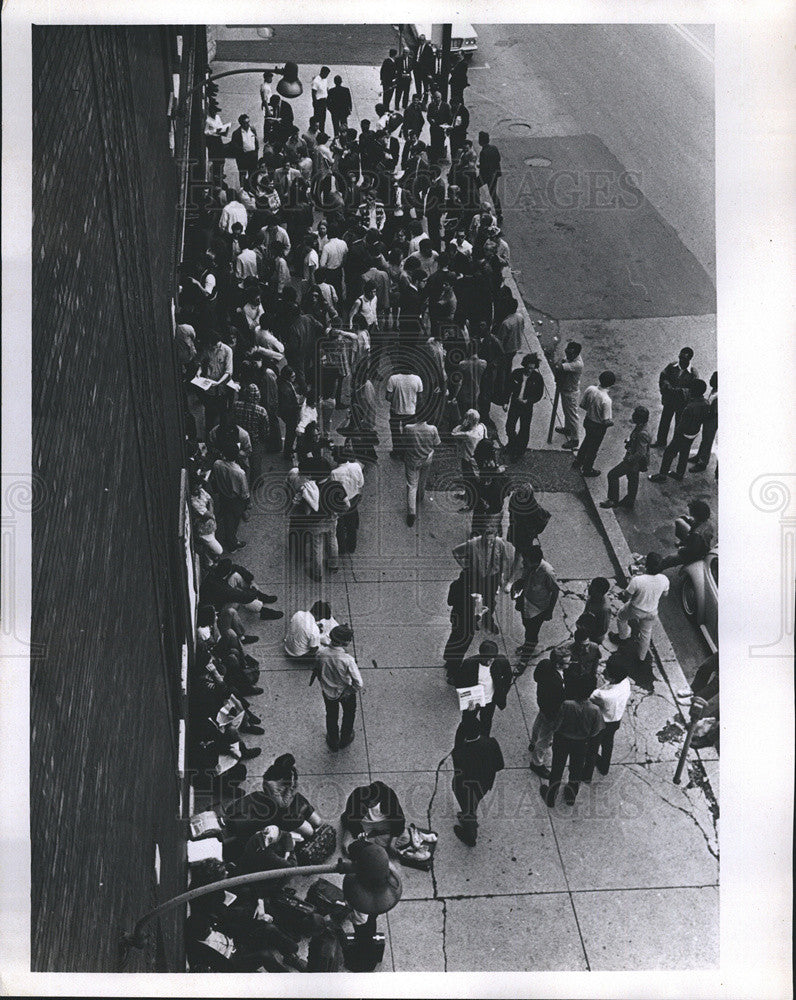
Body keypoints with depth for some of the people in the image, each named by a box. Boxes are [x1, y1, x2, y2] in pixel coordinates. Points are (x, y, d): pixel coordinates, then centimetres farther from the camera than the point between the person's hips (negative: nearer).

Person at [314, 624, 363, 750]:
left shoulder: (321, 653, -26)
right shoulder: (347, 660, -37)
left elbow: (318, 672, -7)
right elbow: (358, 684, -32)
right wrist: (352, 688, -10)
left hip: (327, 691, 3)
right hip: (345, 693, -3)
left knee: (331, 715, 31)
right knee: (349, 714, 30)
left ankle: (332, 742, 52)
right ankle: (344, 740, 52)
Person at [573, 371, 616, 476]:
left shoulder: (590, 389, -18)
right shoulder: (606, 400, -35)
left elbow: (582, 405, -3)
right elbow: (606, 421, -28)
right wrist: (611, 422, -5)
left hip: (587, 420, 6)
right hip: (598, 427, -6)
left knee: (587, 441, 33)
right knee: (593, 448, 19)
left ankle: (578, 462, 50)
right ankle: (587, 470, 39)